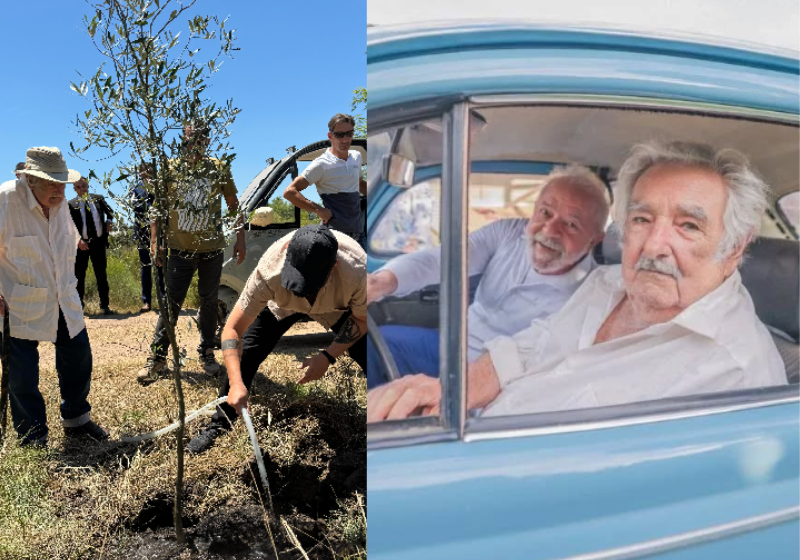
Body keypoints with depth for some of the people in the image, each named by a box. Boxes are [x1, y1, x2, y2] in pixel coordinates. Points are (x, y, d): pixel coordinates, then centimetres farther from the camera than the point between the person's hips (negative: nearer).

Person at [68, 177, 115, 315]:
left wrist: (109, 221, -4)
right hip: (81, 244, -1)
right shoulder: (71, 205, 1)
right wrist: (78, 240, -18)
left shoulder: (98, 199, 9)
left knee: (101, 275, 7)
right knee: (79, 276, 4)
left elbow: (110, 212, 17)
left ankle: (105, 305, 14)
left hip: (98, 242, 2)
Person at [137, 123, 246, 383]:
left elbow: (234, 206, 6)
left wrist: (240, 239, 0)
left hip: (212, 250, 1)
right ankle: (158, 357, 8)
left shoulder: (219, 169, 2)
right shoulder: (170, 170, 2)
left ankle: (207, 352, 22)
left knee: (209, 302, 9)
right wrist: (154, 241, -1)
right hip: (180, 250, 0)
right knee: (171, 303, 0)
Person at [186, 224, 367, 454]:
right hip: (282, 304, 1)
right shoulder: (270, 270, -42)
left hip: (336, 306, 0)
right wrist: (236, 384, -44)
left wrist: (328, 356, -28)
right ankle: (218, 424, 14)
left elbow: (362, 318, -19)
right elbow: (232, 329, -32)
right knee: (244, 355, -11)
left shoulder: (357, 270, -42)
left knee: (368, 357, -14)